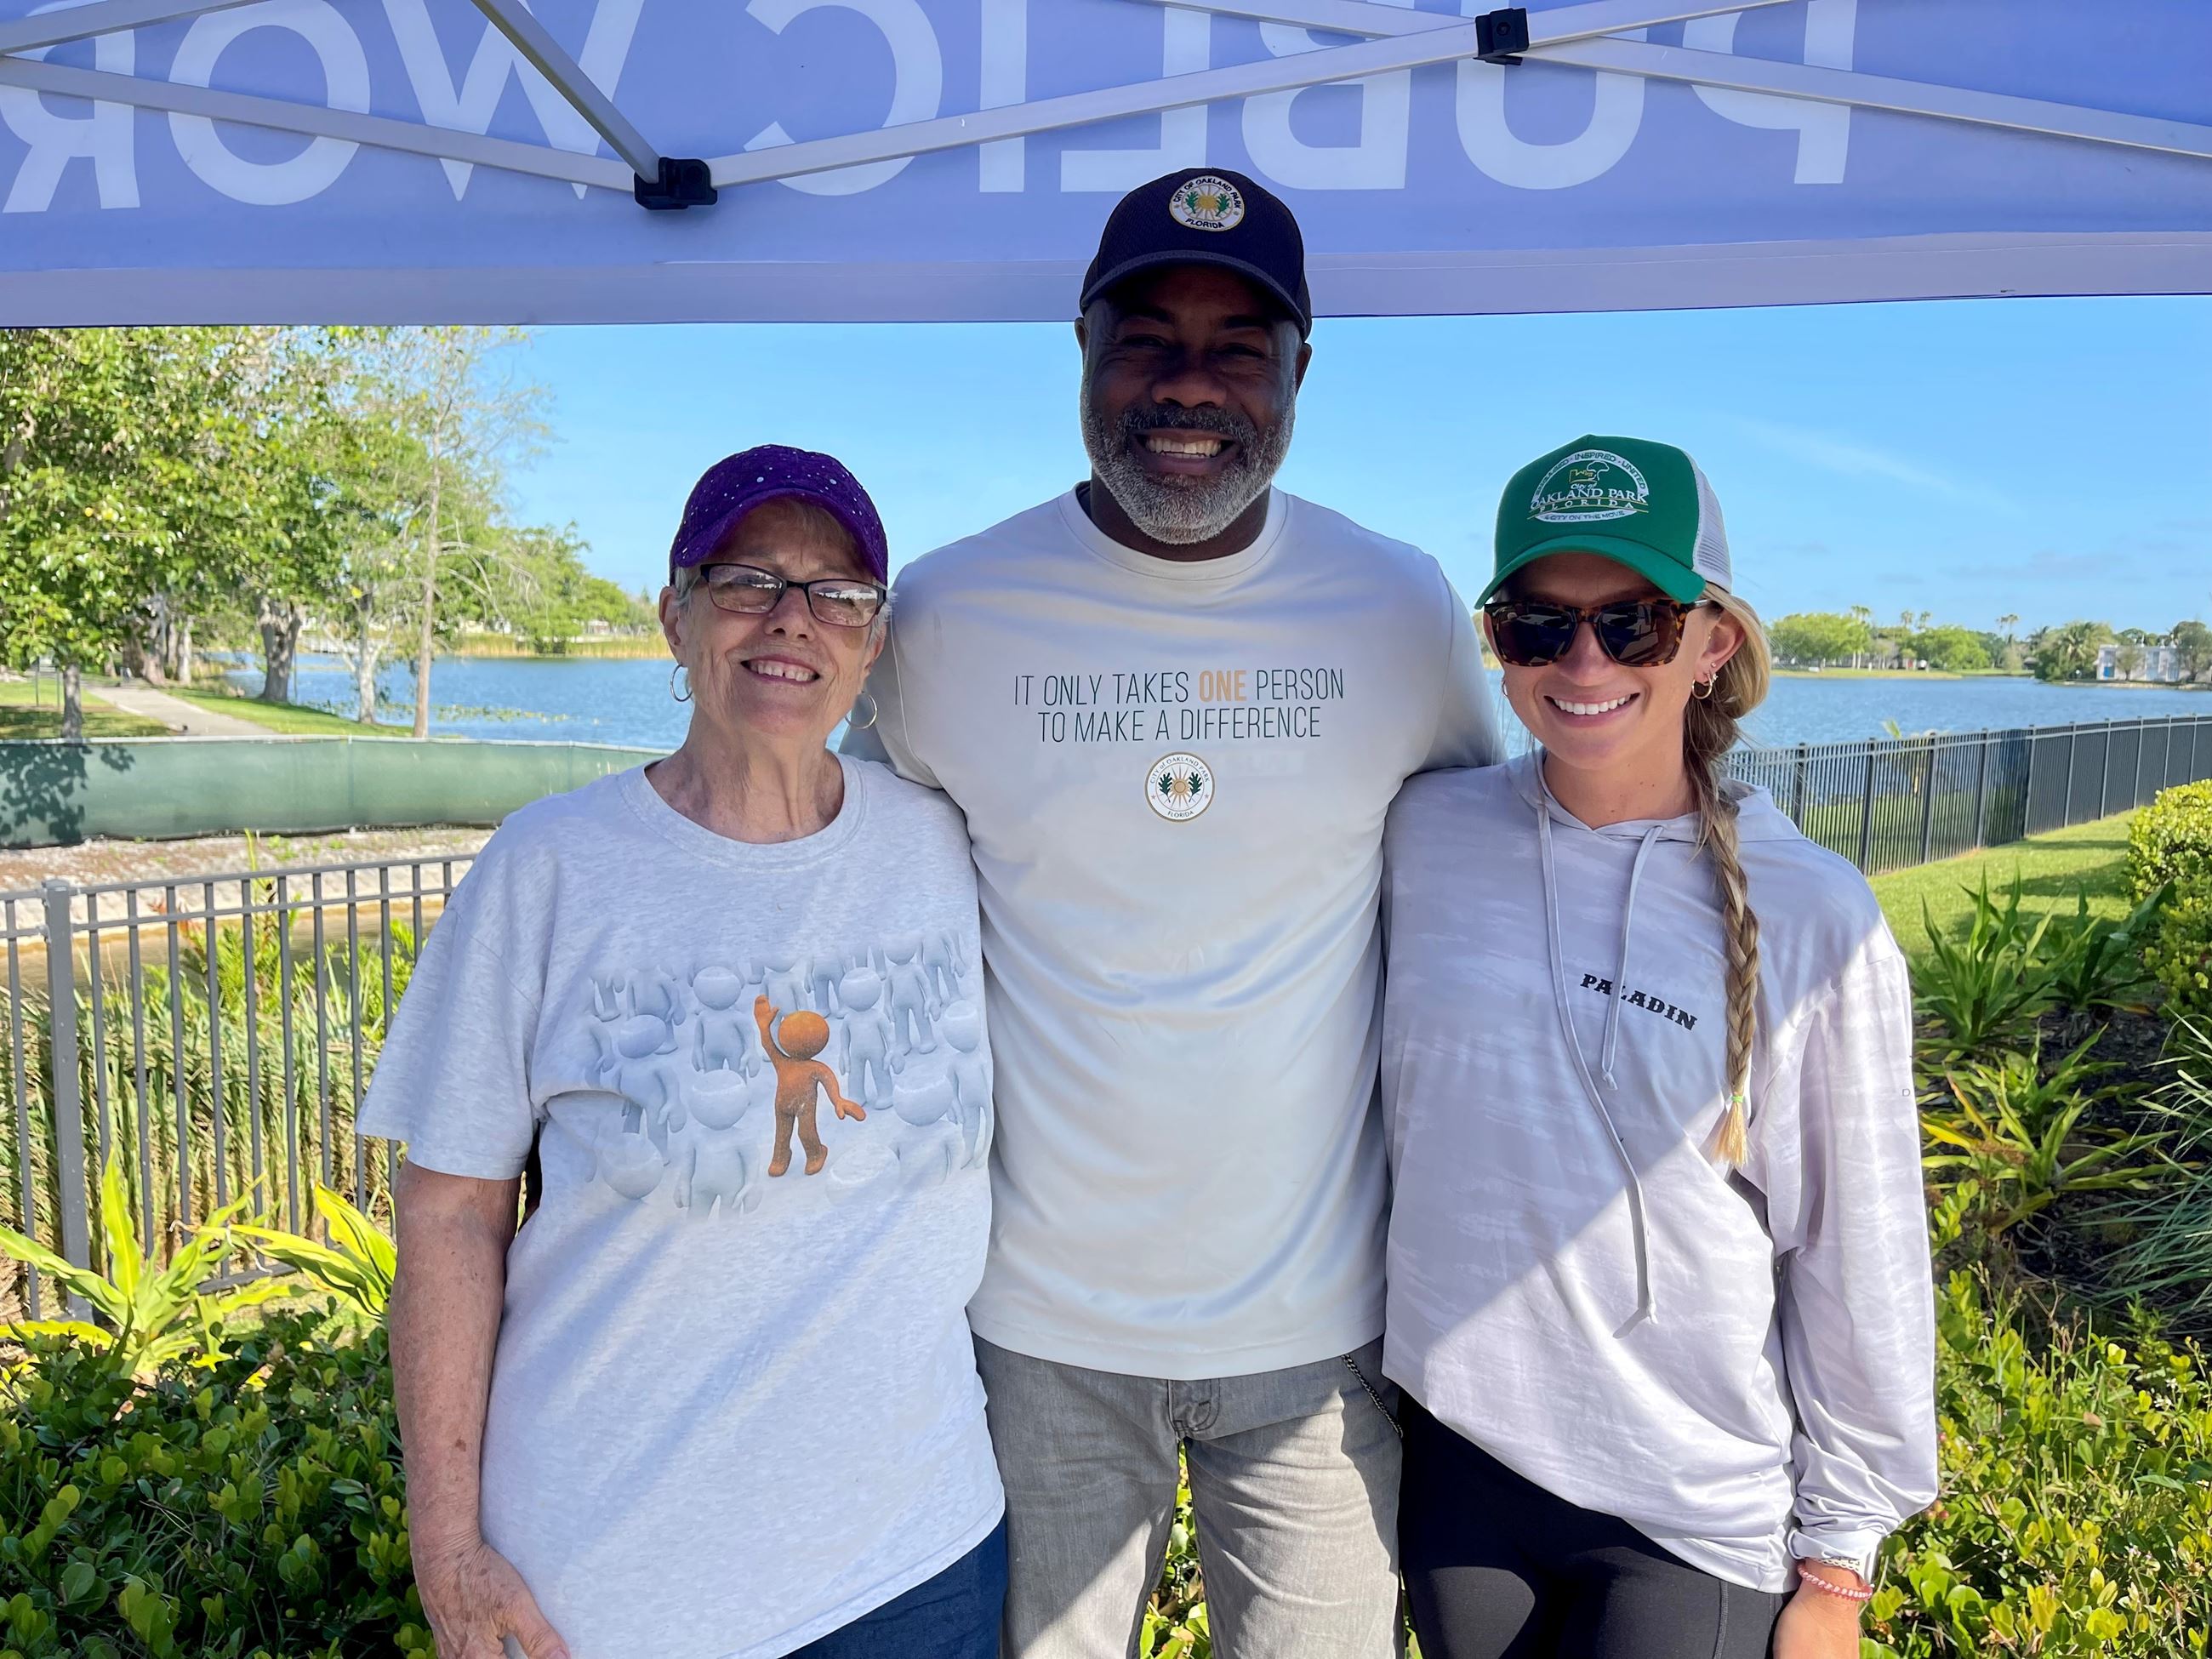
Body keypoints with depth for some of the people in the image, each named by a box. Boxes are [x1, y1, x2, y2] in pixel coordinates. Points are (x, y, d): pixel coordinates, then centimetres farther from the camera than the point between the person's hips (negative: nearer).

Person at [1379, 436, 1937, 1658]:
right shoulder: (1425, 835, -8)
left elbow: (1859, 1261, -5)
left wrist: (1837, 1558, 0)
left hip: (1698, 1512, -2)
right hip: (1456, 1454, 2)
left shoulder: (1811, 915, -12)